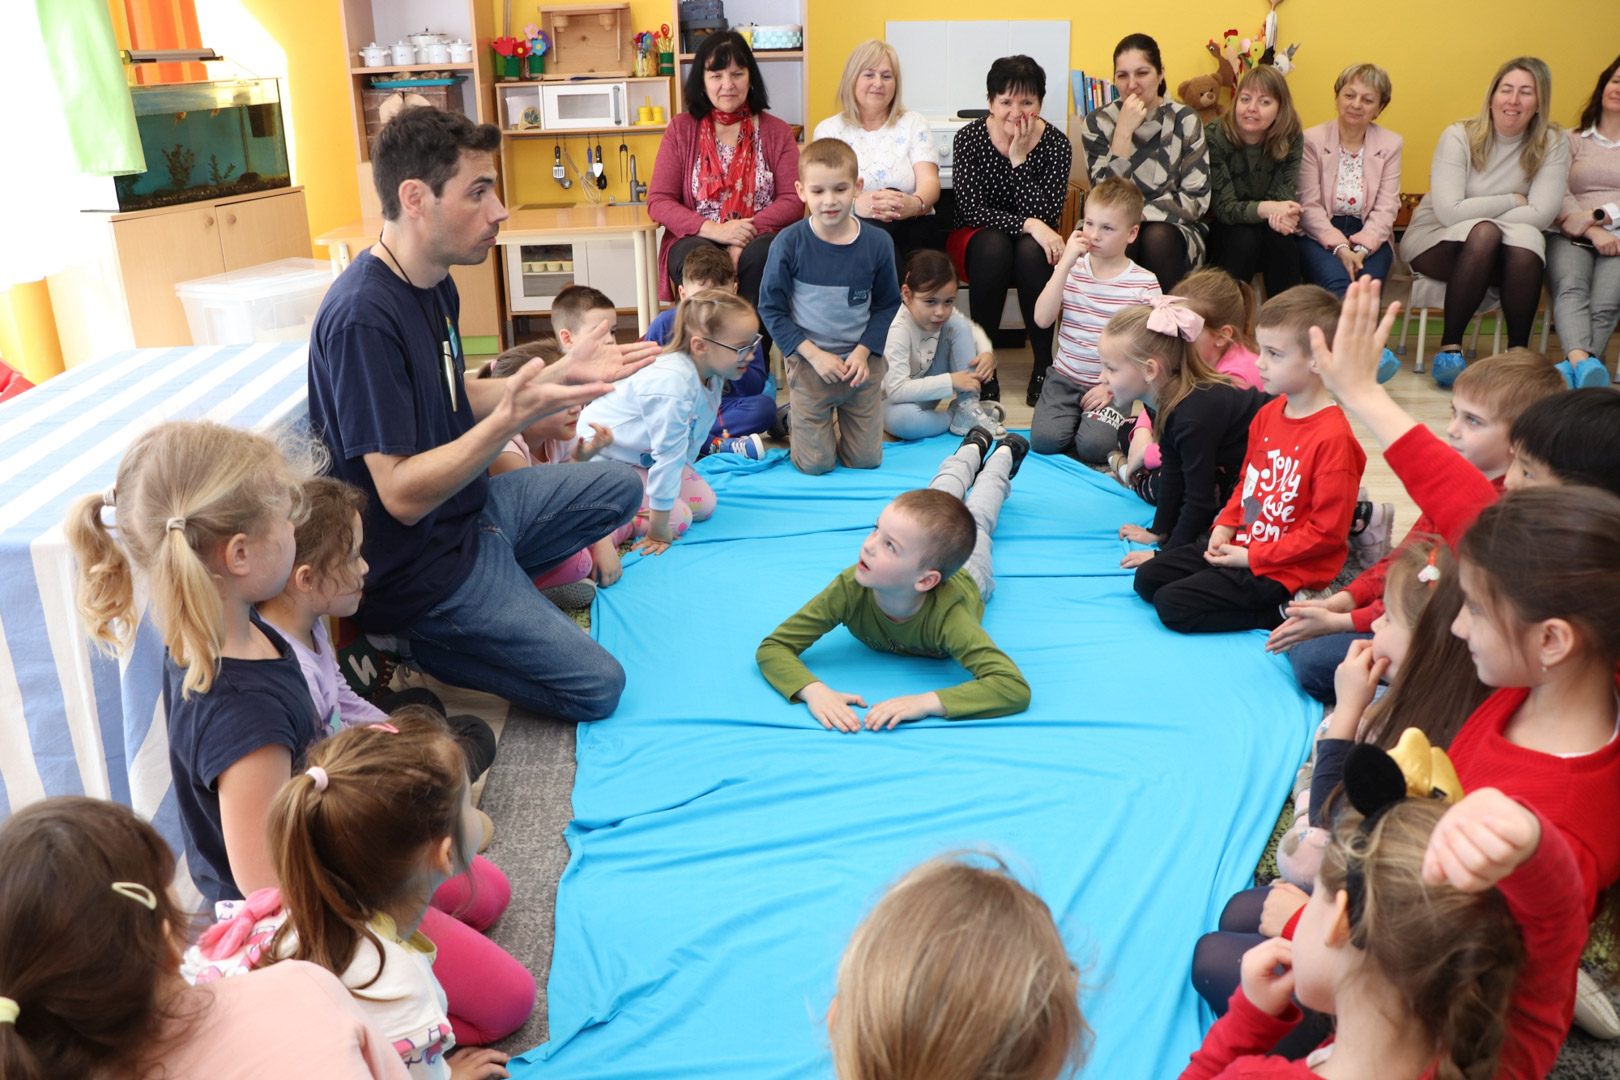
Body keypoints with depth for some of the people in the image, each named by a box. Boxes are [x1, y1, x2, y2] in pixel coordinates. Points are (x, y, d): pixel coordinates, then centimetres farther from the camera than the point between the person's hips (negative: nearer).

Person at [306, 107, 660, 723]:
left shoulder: (434, 284, 3)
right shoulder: (363, 318, -28)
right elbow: (402, 495, -28)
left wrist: (561, 373, 4)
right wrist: (511, 419, -39)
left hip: (468, 506, 9)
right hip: (417, 562, -9)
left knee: (620, 487, 18)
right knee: (598, 688, -10)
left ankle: (501, 581, 9)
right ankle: (407, 645, 1)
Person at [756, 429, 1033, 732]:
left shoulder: (946, 616, -55)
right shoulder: (850, 588, -49)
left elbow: (1016, 689, -62)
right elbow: (771, 648, -44)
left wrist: (924, 702, -74)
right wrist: (814, 690, -65)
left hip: (968, 575, -1)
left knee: (979, 516, 33)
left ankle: (1004, 454, 61)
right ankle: (972, 448, 62)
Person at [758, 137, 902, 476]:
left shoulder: (877, 243, -7)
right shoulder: (790, 243, -13)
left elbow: (887, 305, 4)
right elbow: (771, 308, -7)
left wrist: (863, 351, -10)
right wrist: (813, 354, -14)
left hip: (862, 362, 2)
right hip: (809, 362, -2)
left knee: (866, 460, 7)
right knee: (815, 465, 0)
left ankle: (842, 415, 36)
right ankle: (793, 419, 31)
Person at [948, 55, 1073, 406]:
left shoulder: (1056, 144, -9)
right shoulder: (969, 139, -11)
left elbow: (1044, 216, -19)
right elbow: (971, 209, -18)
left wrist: (1020, 160, -25)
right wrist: (1028, 224, -30)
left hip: (1032, 243, 1)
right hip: (976, 241, -1)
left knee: (1032, 251, -34)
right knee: (994, 245, -34)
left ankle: (1043, 365, -22)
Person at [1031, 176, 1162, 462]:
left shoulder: (1144, 283, -4)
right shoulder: (1071, 269, 2)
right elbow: (1042, 319, -11)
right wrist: (1066, 264, -16)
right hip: (1065, 377, 2)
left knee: (1093, 447, -24)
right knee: (1044, 440, -20)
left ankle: (1120, 428, 9)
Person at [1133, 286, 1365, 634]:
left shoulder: (1333, 438, -22)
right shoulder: (1268, 413, 5)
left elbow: (1328, 531, -20)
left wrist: (1252, 556, -18)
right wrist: (1225, 526, 2)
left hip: (1284, 570, -9)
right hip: (1243, 545, 9)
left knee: (1173, 605, -17)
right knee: (1147, 578, 9)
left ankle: (1285, 611, -5)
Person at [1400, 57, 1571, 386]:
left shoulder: (1552, 143, -3)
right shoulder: (1459, 136, -9)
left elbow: (1541, 214, -14)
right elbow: (1448, 211, -19)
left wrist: (1476, 216, -16)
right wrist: (1514, 200, -12)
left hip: (1507, 258, 2)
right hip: (1434, 242, -2)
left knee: (1527, 239, -31)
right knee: (1485, 234, -34)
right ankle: (1449, 347, -28)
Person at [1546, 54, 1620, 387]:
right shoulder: (1572, 140, 23)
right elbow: (1558, 197, 6)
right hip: (1571, 236, 0)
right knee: (1571, 289, -35)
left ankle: (1571, 371, -49)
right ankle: (1583, 364, -57)